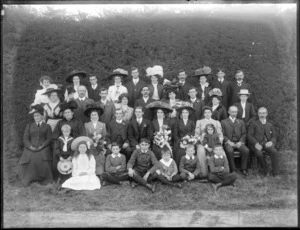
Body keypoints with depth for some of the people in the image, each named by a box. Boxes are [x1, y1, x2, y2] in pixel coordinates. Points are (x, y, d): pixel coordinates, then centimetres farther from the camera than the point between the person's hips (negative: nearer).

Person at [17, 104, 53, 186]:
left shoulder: (47, 126, 17)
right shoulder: (29, 126, 21)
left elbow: (49, 139, 5)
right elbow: (25, 138, 10)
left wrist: (41, 146, -10)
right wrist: (30, 146, -8)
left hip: (43, 148, -1)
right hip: (31, 149, 1)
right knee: (32, 159, -30)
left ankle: (43, 178, -14)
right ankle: (29, 178, -9)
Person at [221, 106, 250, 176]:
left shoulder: (241, 122, 20)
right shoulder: (223, 122, 11)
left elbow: (244, 134, 12)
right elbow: (222, 134, 2)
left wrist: (240, 142, -7)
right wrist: (229, 142, -12)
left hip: (239, 143, 3)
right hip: (228, 143, -2)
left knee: (246, 151, -27)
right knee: (230, 151, -35)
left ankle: (243, 169, -15)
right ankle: (232, 170, -21)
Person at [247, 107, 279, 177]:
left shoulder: (270, 124, 23)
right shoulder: (254, 123, 13)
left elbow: (274, 137, 16)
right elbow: (249, 135, 2)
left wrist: (271, 142, -9)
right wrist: (256, 144, -16)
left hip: (267, 143, 2)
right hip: (256, 144, -2)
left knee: (274, 152, -29)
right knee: (259, 153, -34)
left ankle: (276, 173, -22)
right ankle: (266, 171, -14)